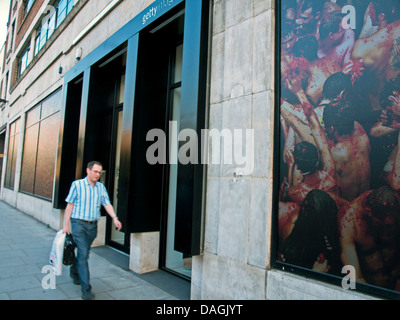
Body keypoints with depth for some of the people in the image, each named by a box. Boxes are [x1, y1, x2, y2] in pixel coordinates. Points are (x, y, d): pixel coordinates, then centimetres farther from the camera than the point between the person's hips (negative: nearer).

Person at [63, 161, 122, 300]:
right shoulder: (77, 184, -4)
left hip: (93, 226, 5)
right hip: (79, 224, -4)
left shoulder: (101, 187, 7)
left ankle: (74, 272, 46)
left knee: (83, 253, 18)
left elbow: (107, 204, -1)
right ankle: (86, 289, -4)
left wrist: (114, 218, -17)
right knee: (83, 255, -9)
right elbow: (70, 205, -2)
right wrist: (66, 225, -5)